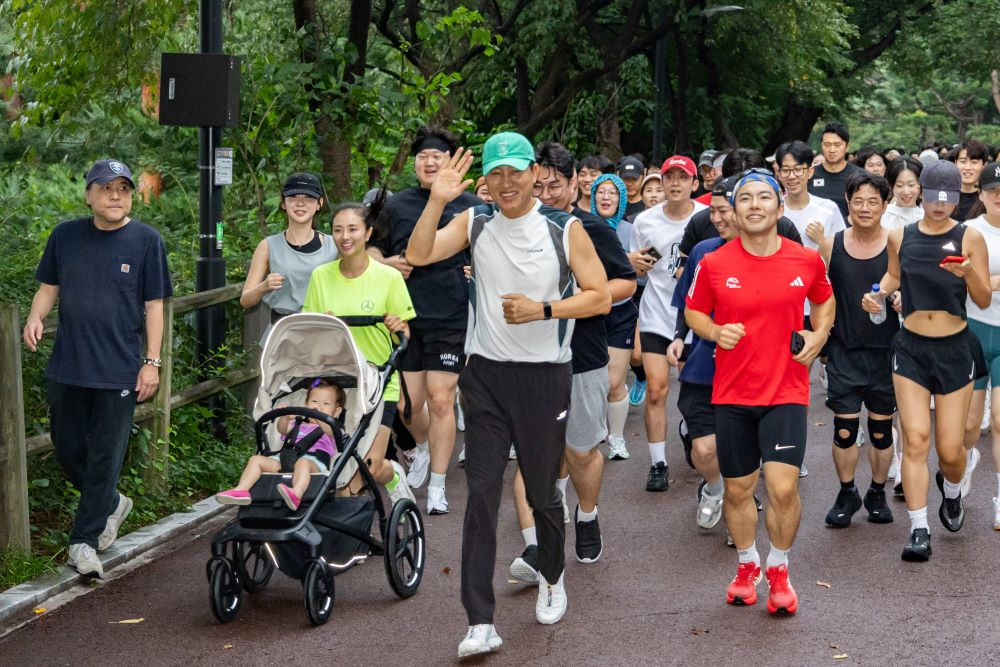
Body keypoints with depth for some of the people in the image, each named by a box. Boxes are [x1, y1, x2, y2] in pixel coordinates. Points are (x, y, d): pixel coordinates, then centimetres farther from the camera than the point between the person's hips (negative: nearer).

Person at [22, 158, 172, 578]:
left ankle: (84, 540, 13)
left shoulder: (146, 240, -3)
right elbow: (49, 288, 12)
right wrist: (35, 317, -9)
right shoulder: (65, 236, 5)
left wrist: (152, 362, -6)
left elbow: (154, 305, -1)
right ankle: (111, 505, 36)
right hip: (66, 368, 3)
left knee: (105, 458, 1)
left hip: (119, 371, -3)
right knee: (68, 451, 12)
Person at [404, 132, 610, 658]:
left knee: (542, 491, 11)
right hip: (486, 375, 1)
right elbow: (418, 255, -11)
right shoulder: (475, 223, 2)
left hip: (545, 376, -1)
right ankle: (480, 624, -5)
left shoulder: (564, 229, -3)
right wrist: (437, 201, -20)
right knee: (481, 495, -5)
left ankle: (551, 577, 41)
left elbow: (600, 297, -5)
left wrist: (541, 309, -16)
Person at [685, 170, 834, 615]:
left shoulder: (807, 261, -2)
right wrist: (715, 332, -11)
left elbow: (825, 300, 18)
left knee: (783, 488, -11)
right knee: (737, 490, 10)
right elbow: (694, 312, 9)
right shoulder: (714, 264, -5)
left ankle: (779, 569, 14)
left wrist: (819, 334, 1)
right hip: (732, 394, 1)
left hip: (787, 392, -1)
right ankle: (747, 565, 35)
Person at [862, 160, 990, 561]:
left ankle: (951, 491, 39)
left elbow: (984, 300, -6)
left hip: (955, 349, -1)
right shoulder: (901, 237, 1)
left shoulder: (969, 238, -6)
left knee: (950, 448, 3)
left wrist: (969, 273, -25)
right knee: (914, 439, -7)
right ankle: (919, 531, -3)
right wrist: (878, 292, 1)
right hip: (911, 348, 1)